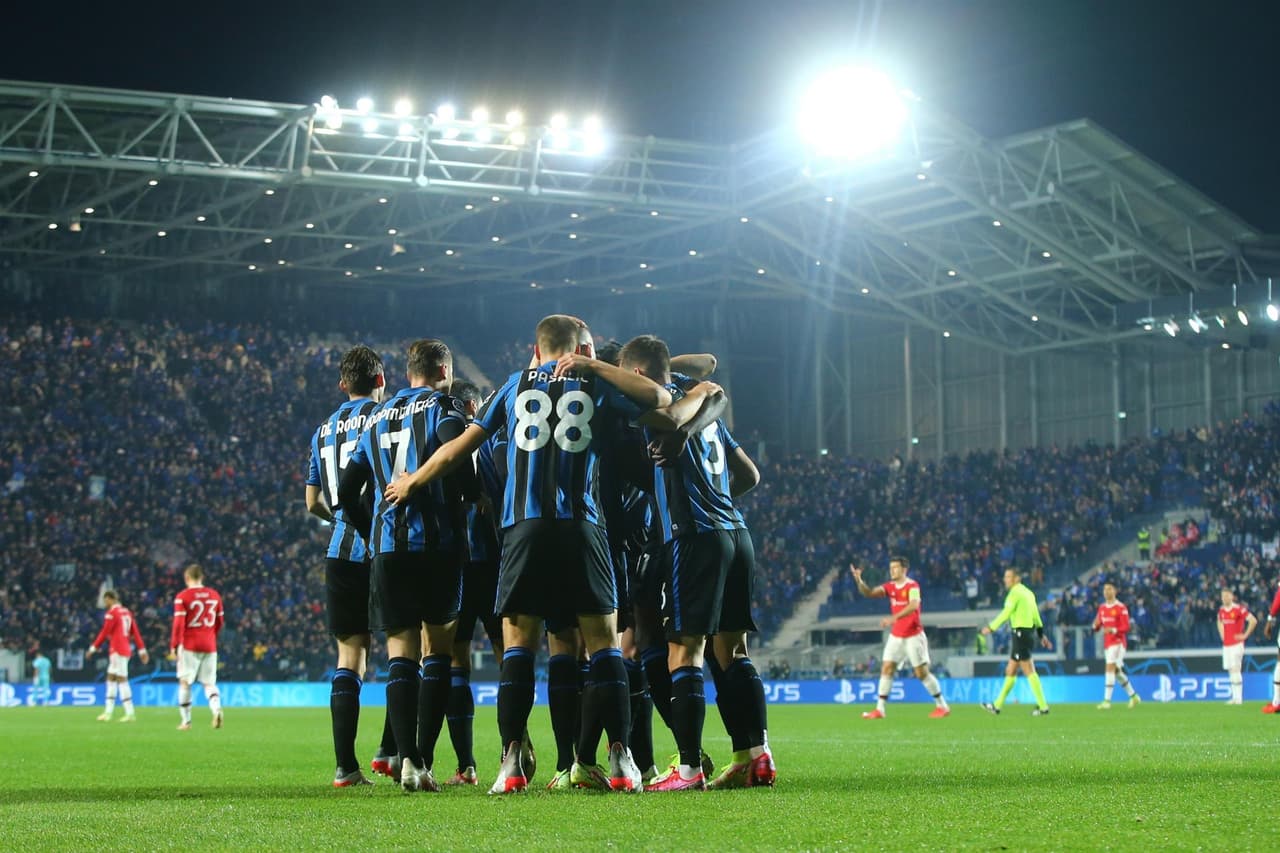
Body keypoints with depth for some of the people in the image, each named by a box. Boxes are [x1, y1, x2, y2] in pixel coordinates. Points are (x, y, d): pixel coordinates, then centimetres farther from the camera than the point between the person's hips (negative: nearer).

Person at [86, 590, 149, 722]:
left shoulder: (112, 613, -10)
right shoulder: (126, 612, 15)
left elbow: (104, 633, -11)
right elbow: (135, 632, 14)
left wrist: (93, 648, -5)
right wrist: (142, 650, 15)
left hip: (117, 650, -9)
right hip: (126, 649, 9)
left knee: (122, 680, -9)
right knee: (111, 678, 14)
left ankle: (130, 713, -12)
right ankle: (108, 712, 17)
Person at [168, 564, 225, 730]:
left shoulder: (182, 597, -7)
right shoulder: (214, 595, 6)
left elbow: (178, 623, -12)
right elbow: (219, 622, 13)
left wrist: (174, 646, -8)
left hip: (189, 645, -3)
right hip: (210, 645, 3)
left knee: (185, 682, 7)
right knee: (209, 683, 7)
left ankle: (186, 721, 6)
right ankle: (217, 709, -20)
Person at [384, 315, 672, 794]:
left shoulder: (516, 386, 14)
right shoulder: (594, 385, 11)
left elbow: (459, 449, 14)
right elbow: (661, 399, 20)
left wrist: (411, 483, 29)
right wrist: (593, 367, 18)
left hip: (525, 526, 1)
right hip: (580, 527, -1)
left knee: (518, 646, 3)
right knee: (603, 643, 2)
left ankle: (512, 762, -5)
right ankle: (620, 759, -3)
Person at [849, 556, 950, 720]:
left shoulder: (912, 586, -14)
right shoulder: (890, 587, 5)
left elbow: (913, 605, -30)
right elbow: (869, 593, -2)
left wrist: (894, 618, -41)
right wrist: (859, 580, -21)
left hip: (914, 636, -6)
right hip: (896, 636, 6)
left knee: (922, 673, -4)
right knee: (886, 669, -1)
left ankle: (942, 706, 9)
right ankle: (879, 709, 1)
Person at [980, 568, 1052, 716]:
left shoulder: (1015, 592, -11)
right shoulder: (1028, 593, 17)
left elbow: (1006, 613, -17)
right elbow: (1036, 615, 19)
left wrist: (991, 627, -12)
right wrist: (1041, 634, 21)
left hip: (1020, 633, -10)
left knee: (1029, 671, -8)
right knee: (1010, 671, 13)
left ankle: (1043, 706, -9)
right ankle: (998, 705, 19)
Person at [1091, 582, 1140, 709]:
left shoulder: (1121, 607, -9)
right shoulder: (1102, 607, 12)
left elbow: (1125, 627, -13)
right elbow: (1097, 626, 15)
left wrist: (1113, 630, -29)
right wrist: (1096, 625, -9)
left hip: (1118, 642, -7)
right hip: (1107, 643, 7)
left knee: (1110, 668, -18)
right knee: (1117, 672, 13)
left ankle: (1107, 701, -21)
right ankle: (1133, 696, 29)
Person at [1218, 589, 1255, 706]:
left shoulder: (1239, 609, -12)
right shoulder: (1221, 610, 11)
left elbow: (1253, 620, -16)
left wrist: (1245, 635, -12)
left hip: (1236, 643, -7)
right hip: (1226, 645, 7)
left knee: (1235, 669, -13)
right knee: (1230, 671, 7)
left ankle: (1239, 698, -12)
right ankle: (1234, 697, 10)